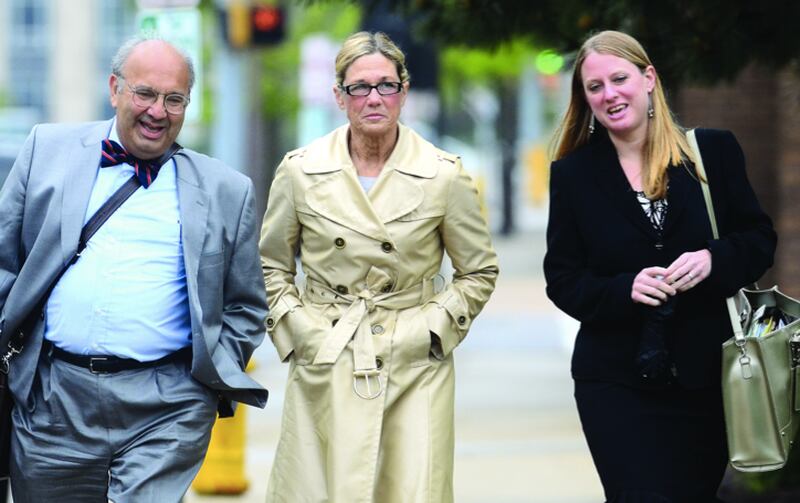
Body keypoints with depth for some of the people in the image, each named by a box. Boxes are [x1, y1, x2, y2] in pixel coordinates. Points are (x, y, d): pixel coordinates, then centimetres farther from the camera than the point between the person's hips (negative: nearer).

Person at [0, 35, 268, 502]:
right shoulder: (49, 149, 10)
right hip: (53, 398, 2)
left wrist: (214, 383, 1)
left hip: (166, 411, -1)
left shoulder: (227, 191, 8)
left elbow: (246, 308, 13)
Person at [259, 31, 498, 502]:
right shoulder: (301, 171, 1)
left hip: (415, 368, -1)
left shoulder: (445, 175, -2)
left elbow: (480, 272, 10)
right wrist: (296, 330, 1)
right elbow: (271, 266, 13)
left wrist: (433, 329, -1)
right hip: (325, 370, 1)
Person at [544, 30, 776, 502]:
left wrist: (713, 260, -16)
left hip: (705, 375, 1)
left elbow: (760, 240, 5)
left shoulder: (714, 151, 2)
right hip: (617, 382, -1)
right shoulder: (573, 174, 2)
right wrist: (625, 289, -18)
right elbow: (562, 281, 1)